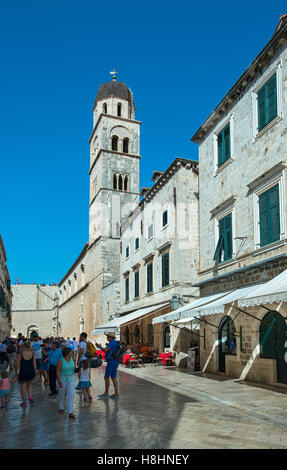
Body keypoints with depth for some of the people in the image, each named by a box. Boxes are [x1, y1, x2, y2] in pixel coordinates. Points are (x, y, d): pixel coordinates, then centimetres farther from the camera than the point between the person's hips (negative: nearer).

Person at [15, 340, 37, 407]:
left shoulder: (20, 354, -10)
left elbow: (17, 364, -5)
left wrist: (16, 372, 8)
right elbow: (35, 364, 1)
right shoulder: (32, 354, -3)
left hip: (23, 372, -3)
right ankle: (30, 397, 12)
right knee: (29, 384, 27)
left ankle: (24, 402, 16)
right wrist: (35, 372, 12)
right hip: (31, 372, 3)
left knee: (23, 387, 10)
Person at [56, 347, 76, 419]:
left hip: (71, 379, 4)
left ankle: (70, 413, -7)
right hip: (62, 379, -3)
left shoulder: (71, 359, 0)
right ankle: (61, 408, 39)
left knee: (71, 395, -6)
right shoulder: (61, 360, -16)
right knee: (61, 395, 14)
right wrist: (59, 381, -23)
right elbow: (58, 371, -16)